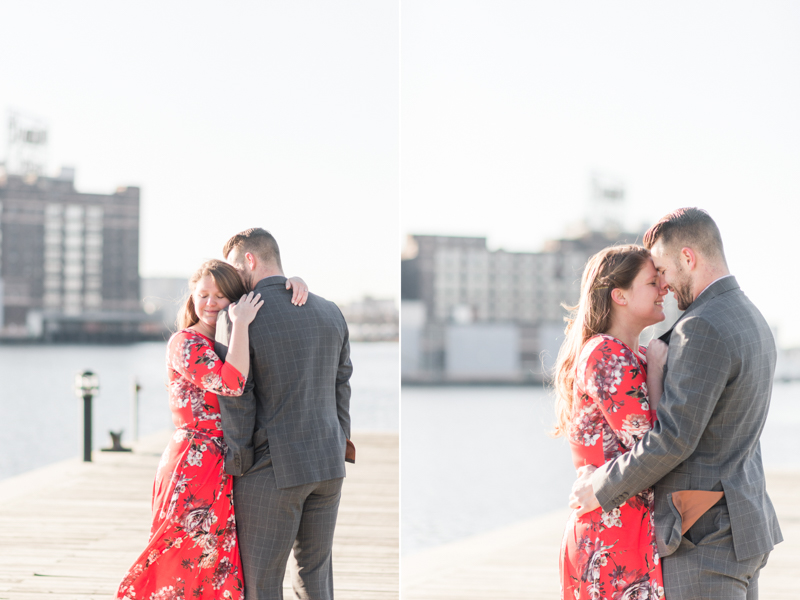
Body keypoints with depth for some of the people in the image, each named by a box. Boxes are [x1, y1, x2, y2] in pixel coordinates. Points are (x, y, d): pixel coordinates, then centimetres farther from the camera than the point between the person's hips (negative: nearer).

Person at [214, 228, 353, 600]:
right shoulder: (330, 313, 7)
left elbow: (235, 400, -12)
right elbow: (340, 390, 11)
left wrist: (236, 468, -4)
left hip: (271, 470, -6)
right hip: (327, 465, 6)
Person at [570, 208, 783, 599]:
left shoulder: (703, 328, -19)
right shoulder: (751, 322, 14)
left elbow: (674, 437, -24)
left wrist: (602, 488, -12)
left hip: (705, 538, -10)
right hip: (740, 522, 10)